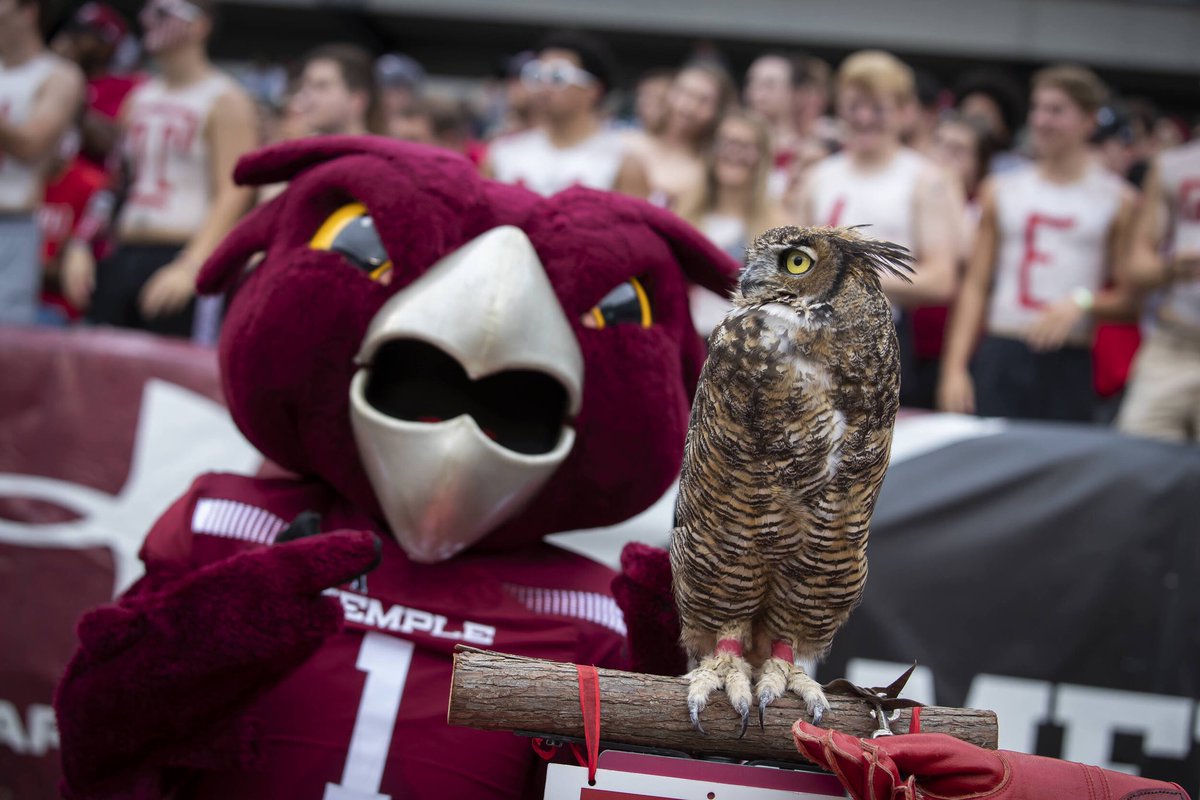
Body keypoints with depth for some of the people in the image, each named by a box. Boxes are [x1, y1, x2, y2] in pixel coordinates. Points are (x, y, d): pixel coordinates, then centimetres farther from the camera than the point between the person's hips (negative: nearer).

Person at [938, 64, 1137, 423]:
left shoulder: (1117, 200, 6)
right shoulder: (1000, 190, 12)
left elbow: (1130, 297, 5)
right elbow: (975, 286, 10)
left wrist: (1083, 302, -15)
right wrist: (955, 366, 1)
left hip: (1070, 363, -1)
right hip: (1000, 356, 1)